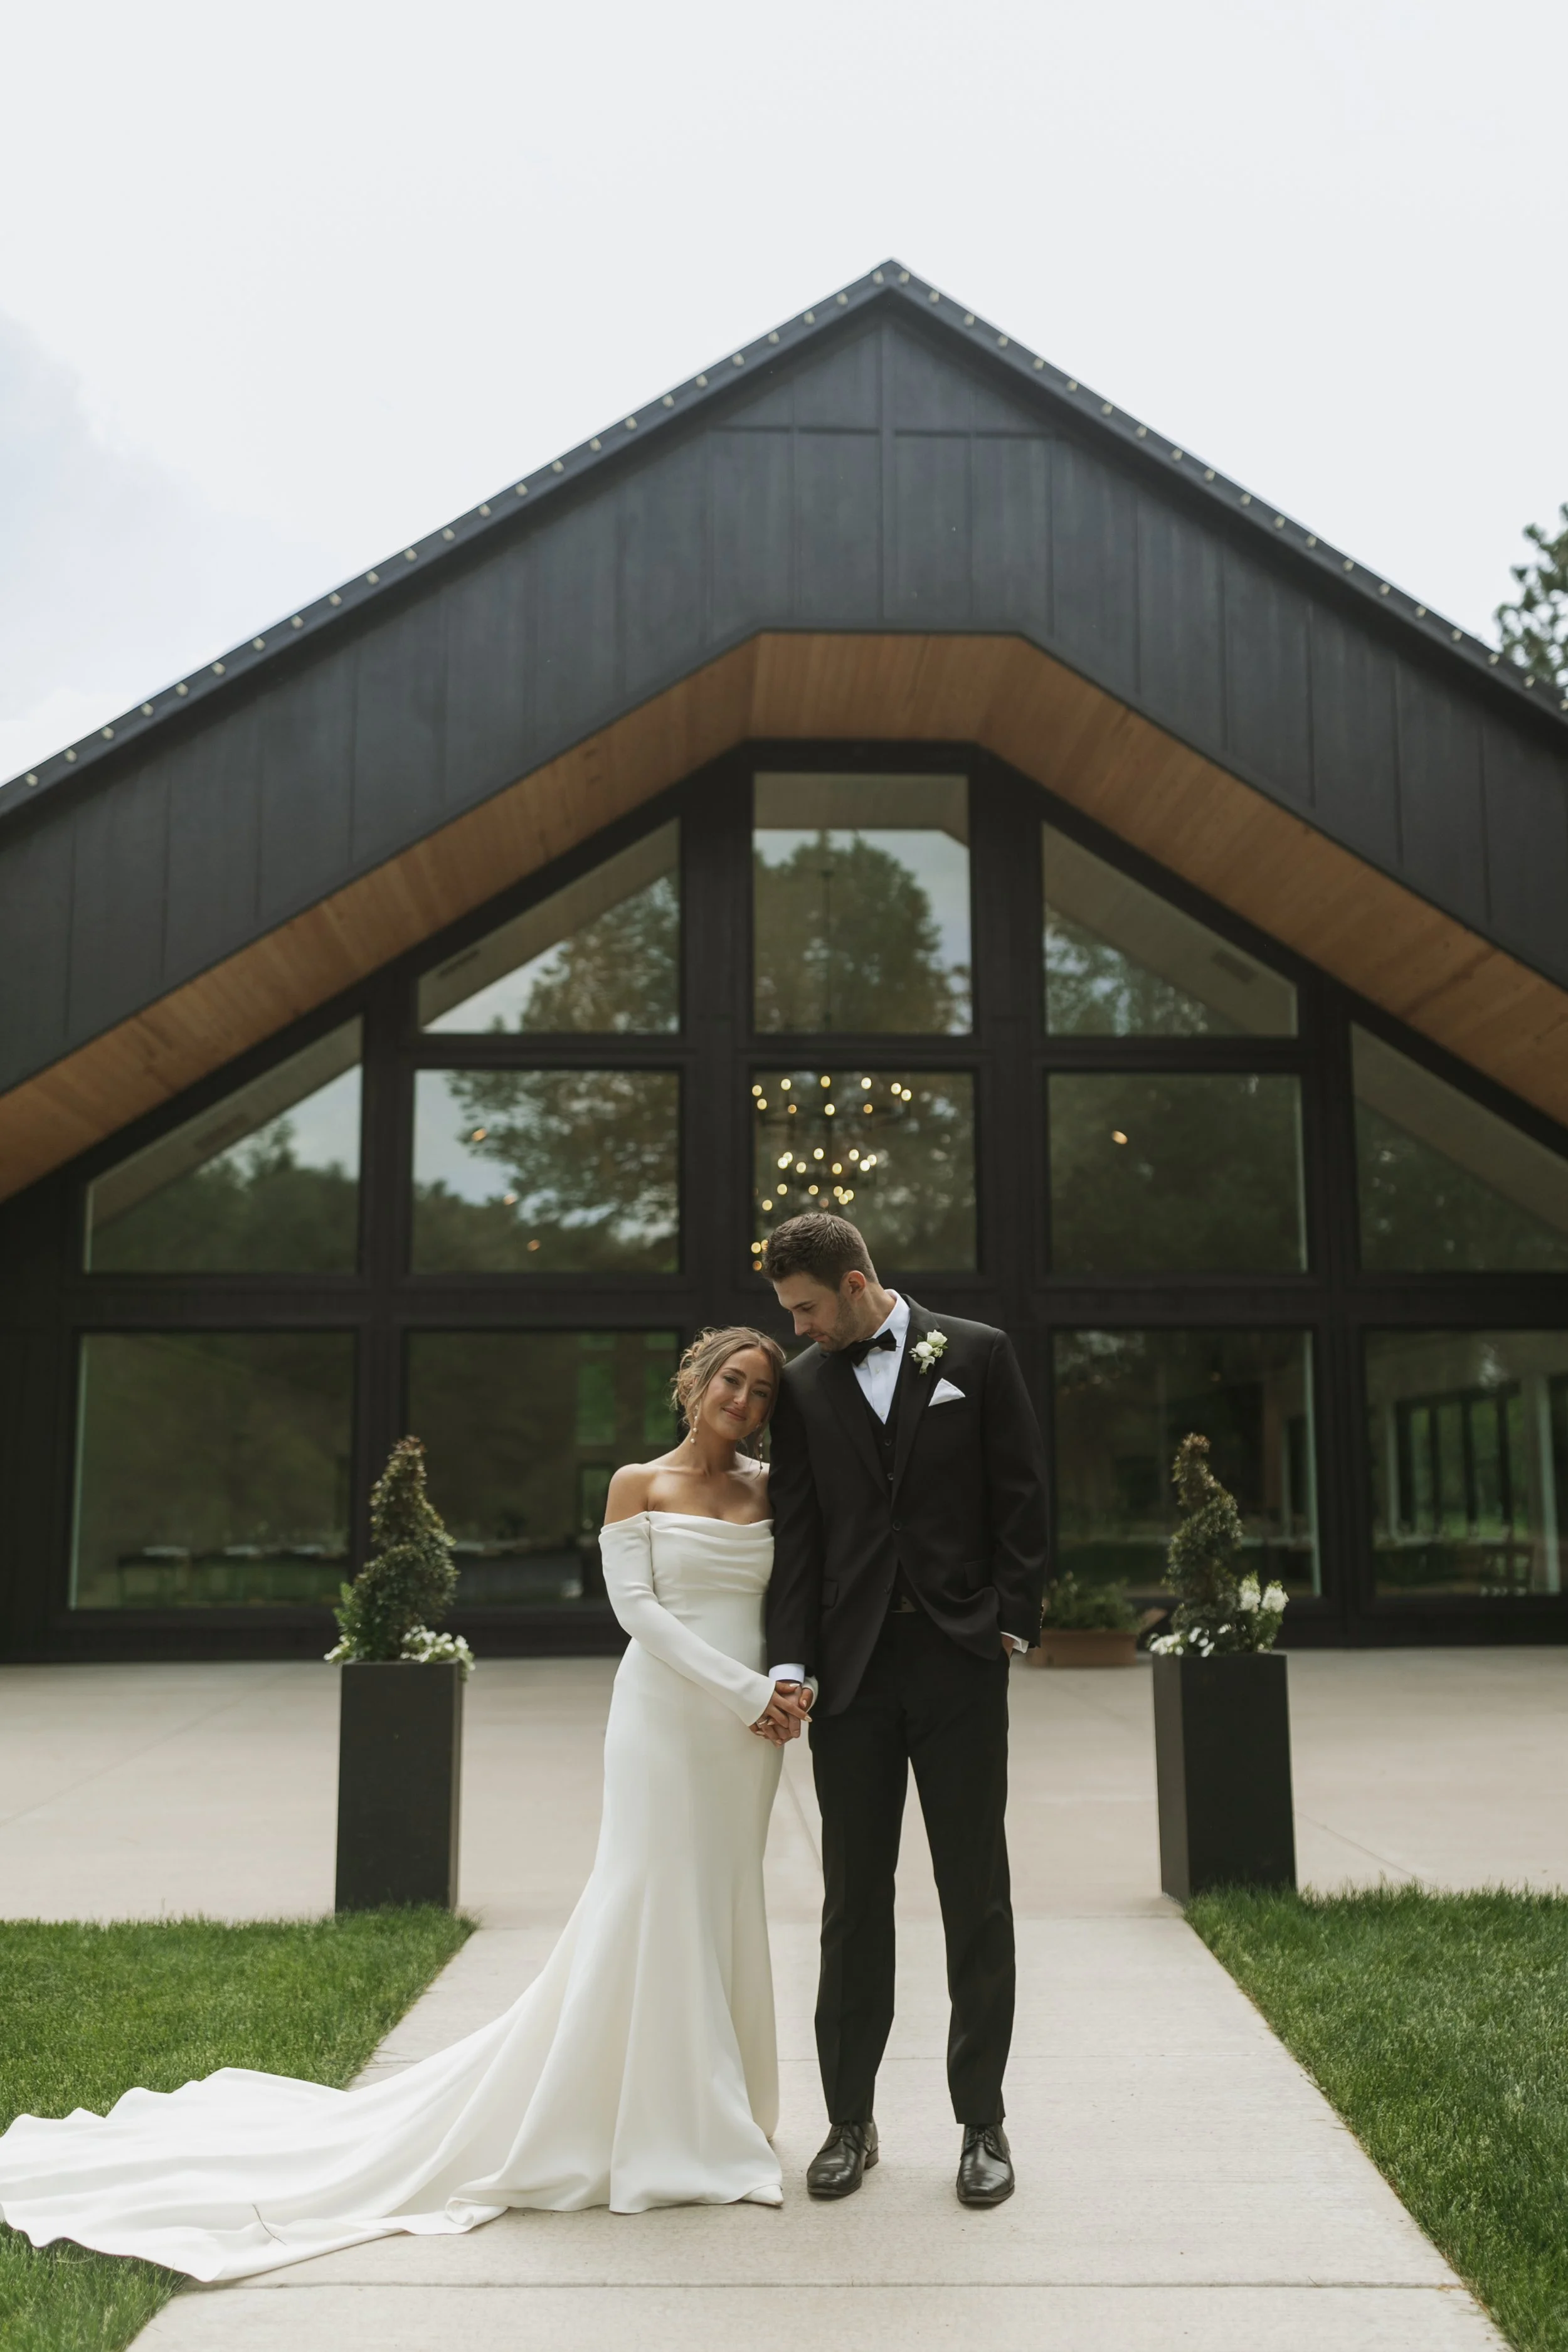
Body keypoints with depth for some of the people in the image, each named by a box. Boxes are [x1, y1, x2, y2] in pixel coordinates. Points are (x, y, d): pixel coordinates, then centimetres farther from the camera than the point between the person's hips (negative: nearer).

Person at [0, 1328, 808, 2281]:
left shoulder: (768, 1489, 11)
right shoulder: (638, 1485, -1)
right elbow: (638, 1607, -9)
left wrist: (793, 1684, -8)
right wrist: (745, 1694, -14)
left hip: (750, 1732, 4)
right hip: (667, 1714, -4)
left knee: (721, 1916, 10)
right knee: (647, 1910, -3)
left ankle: (703, 2124, 23)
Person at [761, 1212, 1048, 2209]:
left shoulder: (977, 1354, 0)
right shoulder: (805, 1384, 7)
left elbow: (1022, 1499, 1)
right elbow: (798, 1533, 4)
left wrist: (1012, 1627, -6)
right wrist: (791, 1663, -4)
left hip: (958, 1657, -2)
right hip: (853, 1668, 2)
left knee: (976, 1895, 4)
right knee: (854, 1897, 8)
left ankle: (983, 2122, 16)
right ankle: (851, 2121, 20)